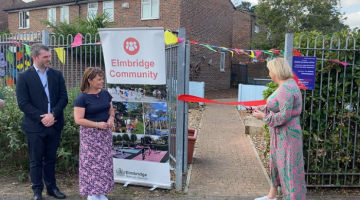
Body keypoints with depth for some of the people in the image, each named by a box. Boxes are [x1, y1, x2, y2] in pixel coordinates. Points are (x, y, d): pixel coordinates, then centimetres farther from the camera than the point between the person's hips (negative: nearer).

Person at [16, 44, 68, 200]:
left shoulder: (57, 74, 5)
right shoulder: (24, 77, -4)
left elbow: (63, 98, 0)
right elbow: (23, 103, -9)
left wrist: (53, 114, -14)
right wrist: (41, 117, -15)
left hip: (54, 124, 3)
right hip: (35, 126, -3)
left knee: (50, 159, 15)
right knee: (36, 160, 9)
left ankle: (52, 187, 28)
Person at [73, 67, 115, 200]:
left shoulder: (105, 94, 4)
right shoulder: (82, 98, -13)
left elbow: (111, 110, 15)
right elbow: (78, 120, -16)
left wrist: (111, 118, -7)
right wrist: (97, 124, -22)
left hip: (105, 134, 6)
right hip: (90, 135, -5)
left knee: (105, 162, 10)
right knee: (92, 162, 1)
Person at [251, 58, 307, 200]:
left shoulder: (286, 89, -24)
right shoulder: (285, 85, 9)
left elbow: (284, 116, -27)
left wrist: (263, 116, -16)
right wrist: (261, 108, 8)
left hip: (286, 135, -11)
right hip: (280, 134, 11)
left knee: (288, 167, 0)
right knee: (276, 162, 21)